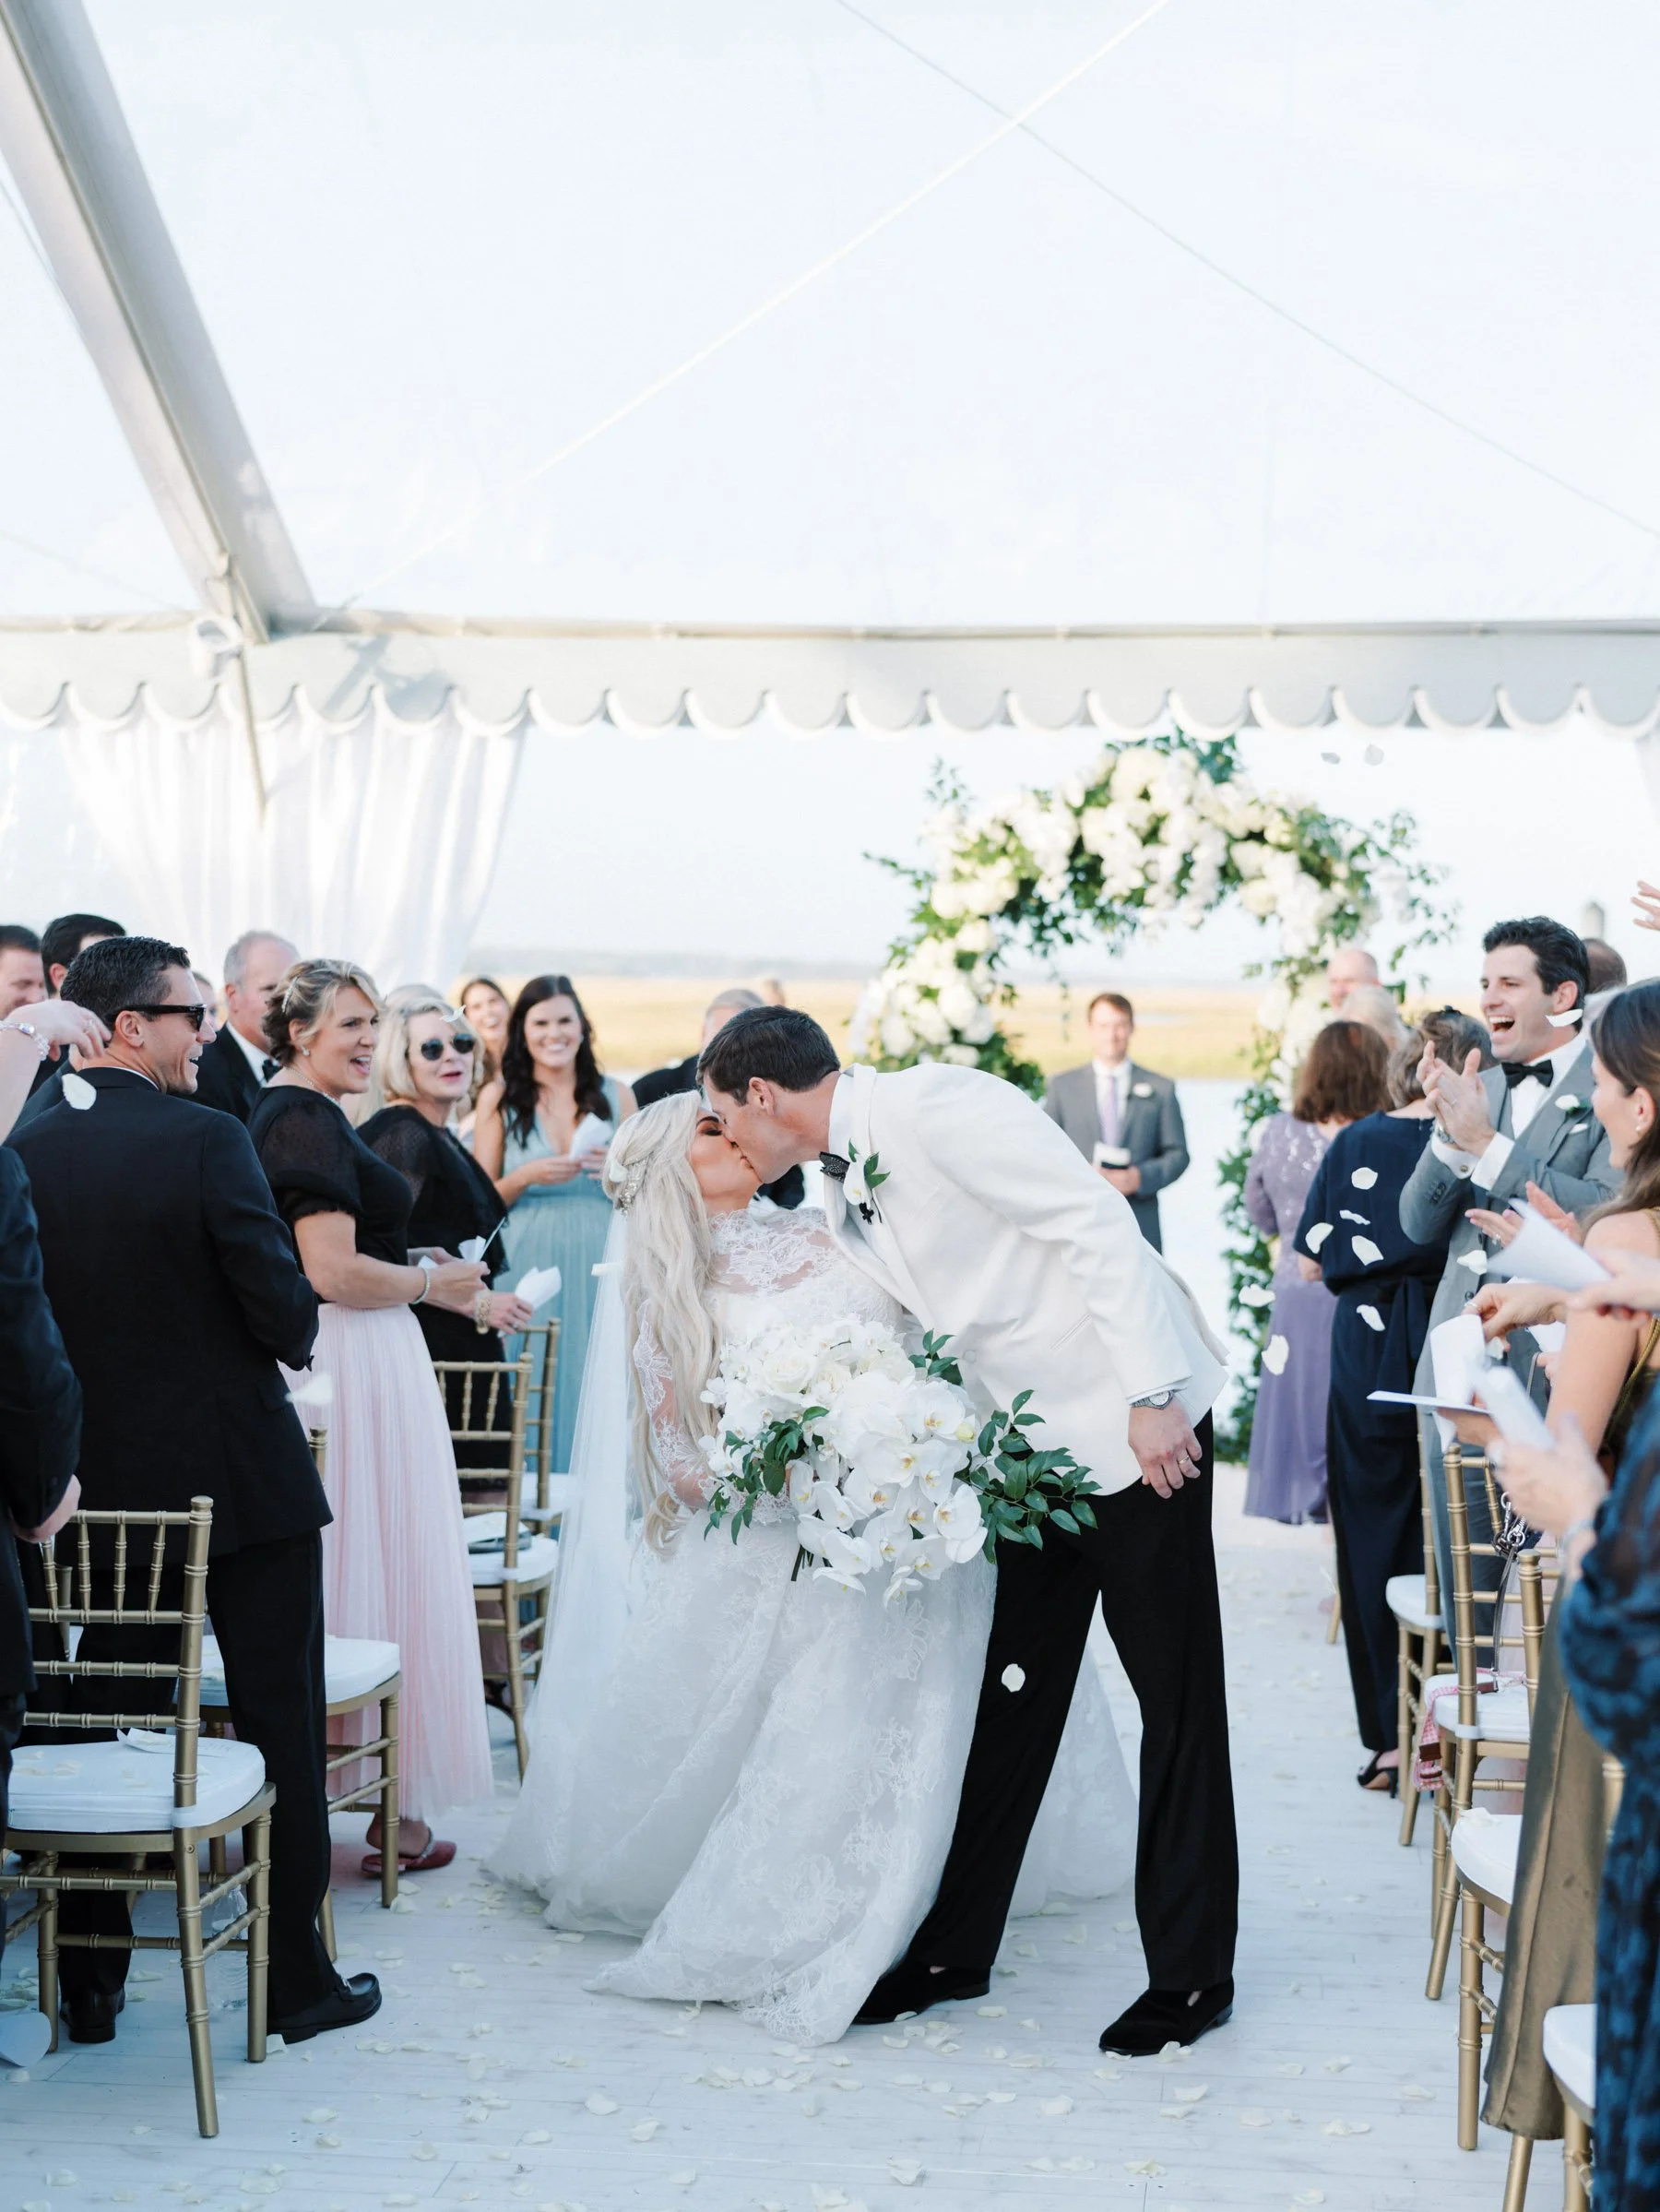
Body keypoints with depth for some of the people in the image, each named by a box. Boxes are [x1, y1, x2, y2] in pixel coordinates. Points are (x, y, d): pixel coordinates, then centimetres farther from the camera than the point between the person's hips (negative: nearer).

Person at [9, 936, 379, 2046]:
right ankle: (298, 1975, 16)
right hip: (241, 1476, -5)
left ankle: (92, 1982, 21)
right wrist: (292, 1340, 4)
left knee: (108, 1719, 14)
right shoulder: (208, 1139, -17)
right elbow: (285, 1303, -17)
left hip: (103, 1481, 5)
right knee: (280, 1723, 7)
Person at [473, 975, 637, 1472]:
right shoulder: (499, 1098, 4)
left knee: (590, 1387, 1)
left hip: (597, 1268, 1)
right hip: (526, 1267, -1)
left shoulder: (616, 1097, 9)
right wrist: (526, 1177, -12)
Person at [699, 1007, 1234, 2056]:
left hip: (1139, 1421, -8)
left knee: (1178, 1700, 2)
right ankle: (957, 1948, 22)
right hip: (1037, 1445, 8)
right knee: (1012, 1698, 12)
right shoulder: (844, 1200, 9)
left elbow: (1099, 1225, -22)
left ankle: (1192, 1973, 13)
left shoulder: (935, 1108, -18)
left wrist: (1151, 1398, -25)